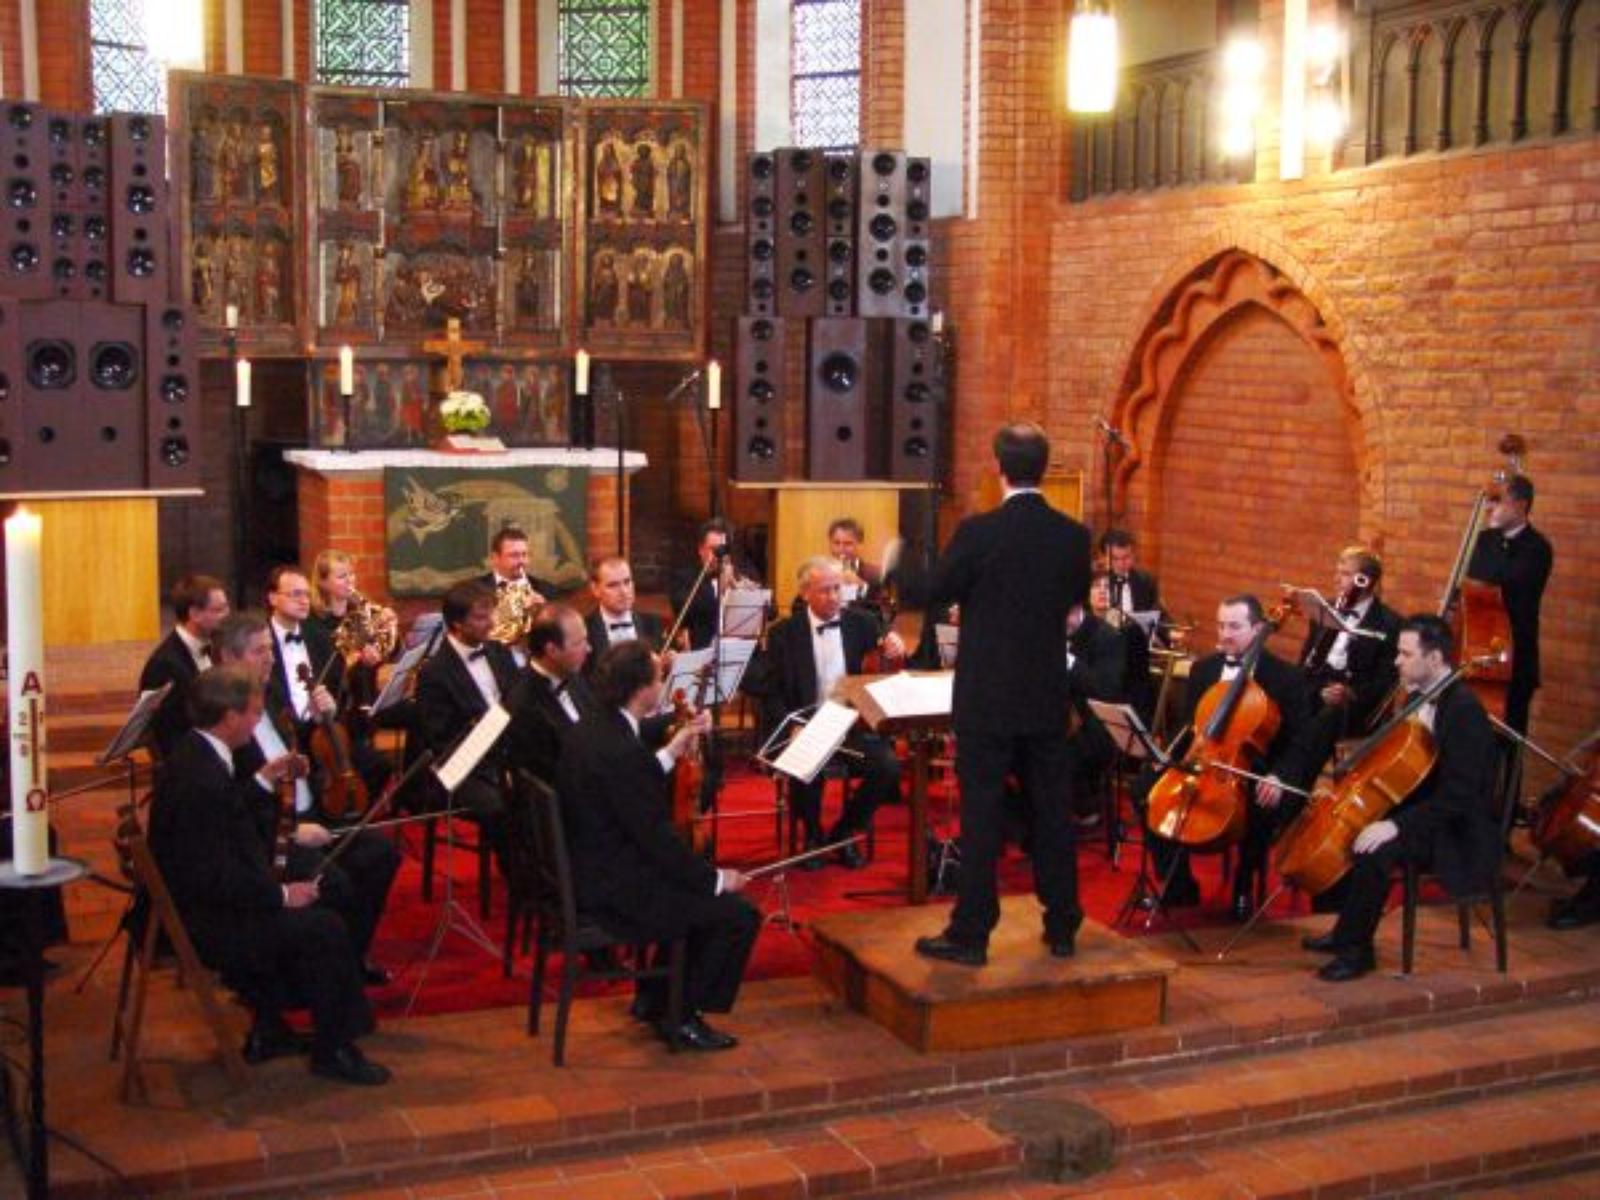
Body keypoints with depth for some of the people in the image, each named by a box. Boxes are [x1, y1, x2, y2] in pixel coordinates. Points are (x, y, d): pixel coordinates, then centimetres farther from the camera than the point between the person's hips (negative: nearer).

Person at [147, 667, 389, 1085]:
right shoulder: (201, 780, -28)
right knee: (324, 927, -12)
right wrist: (282, 894, -18)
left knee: (310, 910, 17)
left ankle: (268, 1032, 23)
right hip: (202, 922, -11)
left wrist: (261, 781, 16)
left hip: (198, 902, 11)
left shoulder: (193, 754, 4)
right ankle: (333, 1050, 4)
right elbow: (217, 879, -27)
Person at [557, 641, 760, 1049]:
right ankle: (683, 1019, 9)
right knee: (740, 914, -4)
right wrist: (716, 878, -10)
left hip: (587, 873, 10)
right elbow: (658, 841, -22)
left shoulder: (587, 732, 2)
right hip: (615, 893, -10)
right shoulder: (622, 753, -27)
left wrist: (671, 753, 15)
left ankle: (654, 1000, 30)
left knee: (700, 889, 25)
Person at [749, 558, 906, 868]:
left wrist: (895, 650, -16)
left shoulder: (862, 624, 8)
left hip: (856, 725, 2)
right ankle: (812, 834, 0)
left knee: (888, 764, -25)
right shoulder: (784, 633, 2)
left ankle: (844, 831, 2)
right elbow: (770, 692, 0)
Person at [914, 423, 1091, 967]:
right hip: (1048, 698, 4)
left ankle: (970, 933, 6)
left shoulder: (977, 532, -16)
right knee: (1052, 811, 13)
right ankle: (1062, 927, 22)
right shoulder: (1073, 535, -4)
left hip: (986, 698, -4)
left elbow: (940, 591, -2)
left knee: (981, 816, 2)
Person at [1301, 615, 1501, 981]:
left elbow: (1457, 797, -28)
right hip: (1420, 809, 10)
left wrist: (1396, 825, -34)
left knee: (1374, 850, -30)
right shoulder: (1422, 698, 6)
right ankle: (1346, 930, 13)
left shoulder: (1464, 710, -22)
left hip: (1458, 833, -10)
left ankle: (1357, 950, -12)